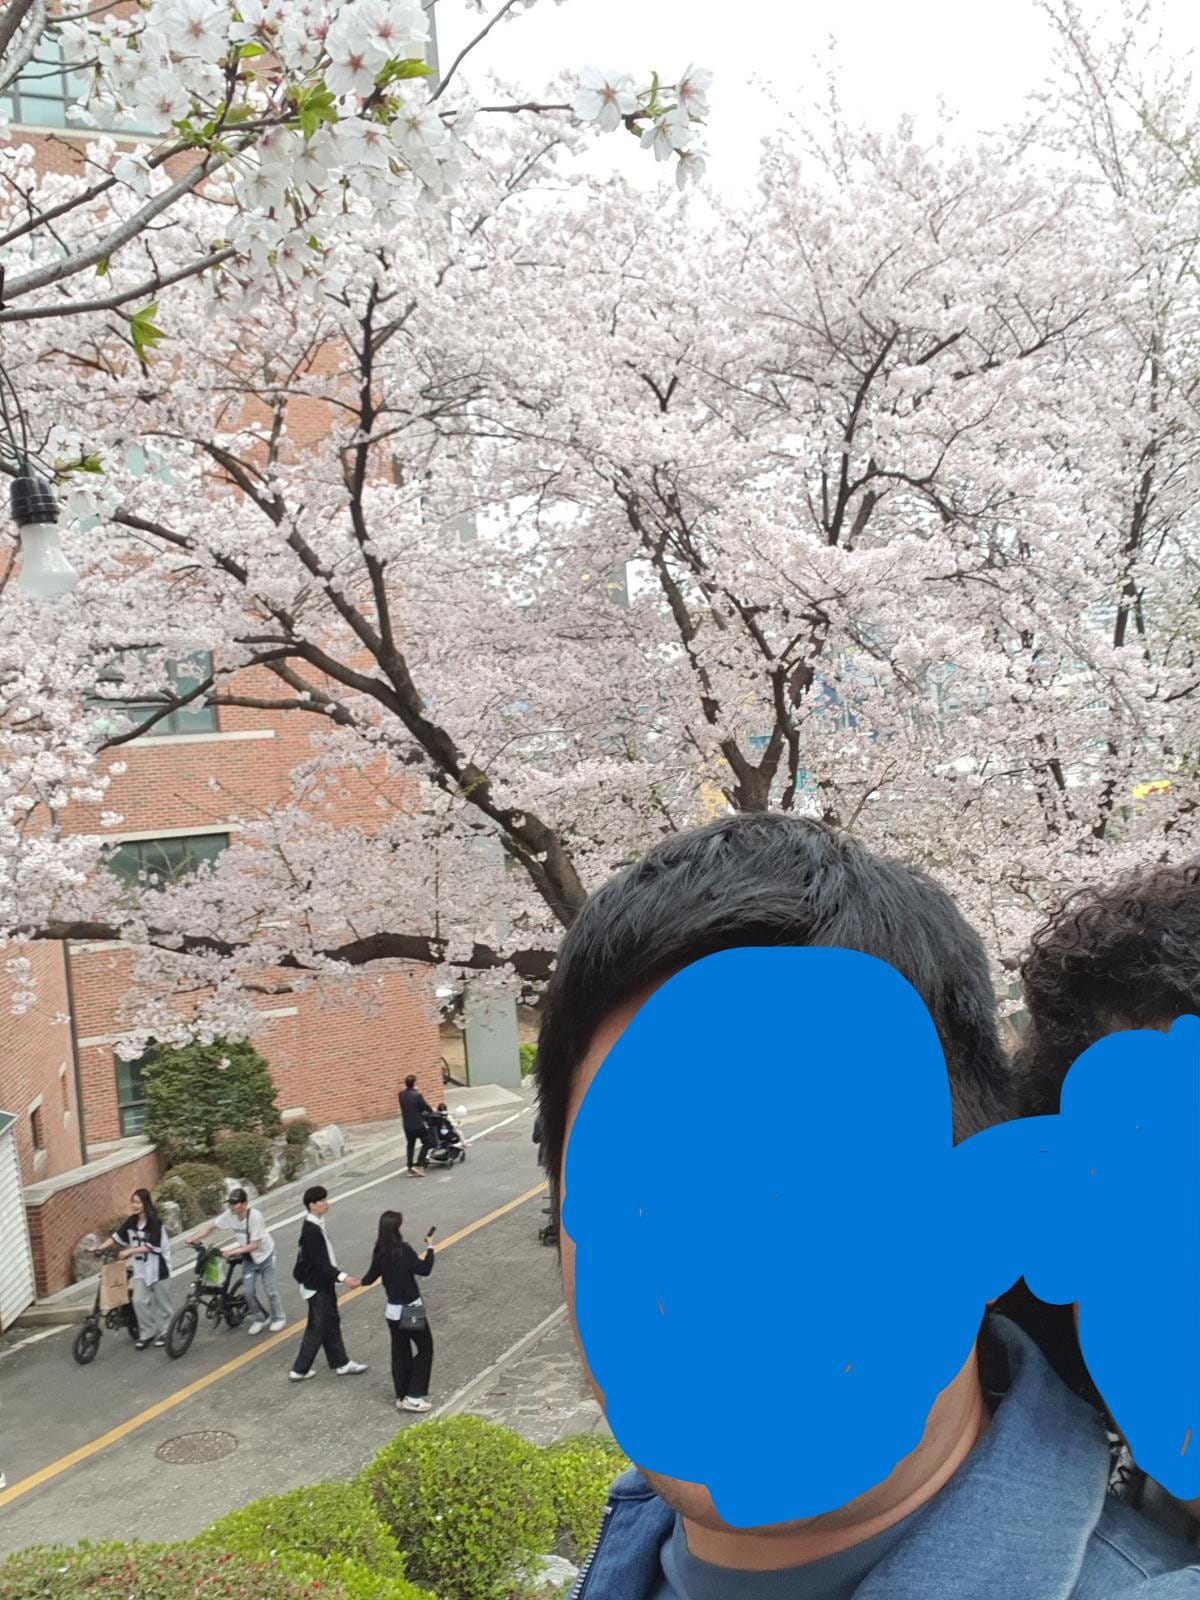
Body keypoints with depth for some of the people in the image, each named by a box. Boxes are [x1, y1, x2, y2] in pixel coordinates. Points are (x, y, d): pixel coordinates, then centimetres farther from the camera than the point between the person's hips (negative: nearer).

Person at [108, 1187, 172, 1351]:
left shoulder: (155, 1222, -18)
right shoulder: (131, 1221, 0)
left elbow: (151, 1246, -23)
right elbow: (118, 1237, 5)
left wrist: (129, 1251, -26)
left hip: (158, 1267, -5)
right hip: (140, 1268, 5)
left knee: (161, 1303, 6)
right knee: (139, 1301, -4)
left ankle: (163, 1332, 22)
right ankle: (147, 1334, 10)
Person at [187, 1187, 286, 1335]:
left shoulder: (255, 1216, -31)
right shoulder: (230, 1215, -17)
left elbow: (255, 1245, -28)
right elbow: (212, 1225, -5)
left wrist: (233, 1251, -31)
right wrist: (194, 1238, -15)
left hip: (265, 1256, -5)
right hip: (249, 1258, 5)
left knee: (271, 1291, 1)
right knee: (249, 1292, -1)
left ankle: (278, 1318, 24)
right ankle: (260, 1319, 22)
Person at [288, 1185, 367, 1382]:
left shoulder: (315, 1225, 5)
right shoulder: (311, 1230, -27)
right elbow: (320, 1262, -28)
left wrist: (338, 1275, 23)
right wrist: (343, 1277, -34)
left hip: (323, 1284, 10)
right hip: (317, 1287, -10)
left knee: (331, 1323, 17)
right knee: (317, 1329, 3)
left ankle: (341, 1364, 26)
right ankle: (299, 1370, 15)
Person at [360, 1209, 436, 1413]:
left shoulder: (380, 1252, -3)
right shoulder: (404, 1250, -21)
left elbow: (371, 1277, 9)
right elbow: (424, 1270, -19)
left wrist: (360, 1282, 31)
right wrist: (430, 1248, -6)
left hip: (393, 1310, 6)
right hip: (411, 1310, -6)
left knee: (400, 1353, 16)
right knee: (424, 1349, 8)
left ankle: (402, 1396, 23)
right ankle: (414, 1396, 6)